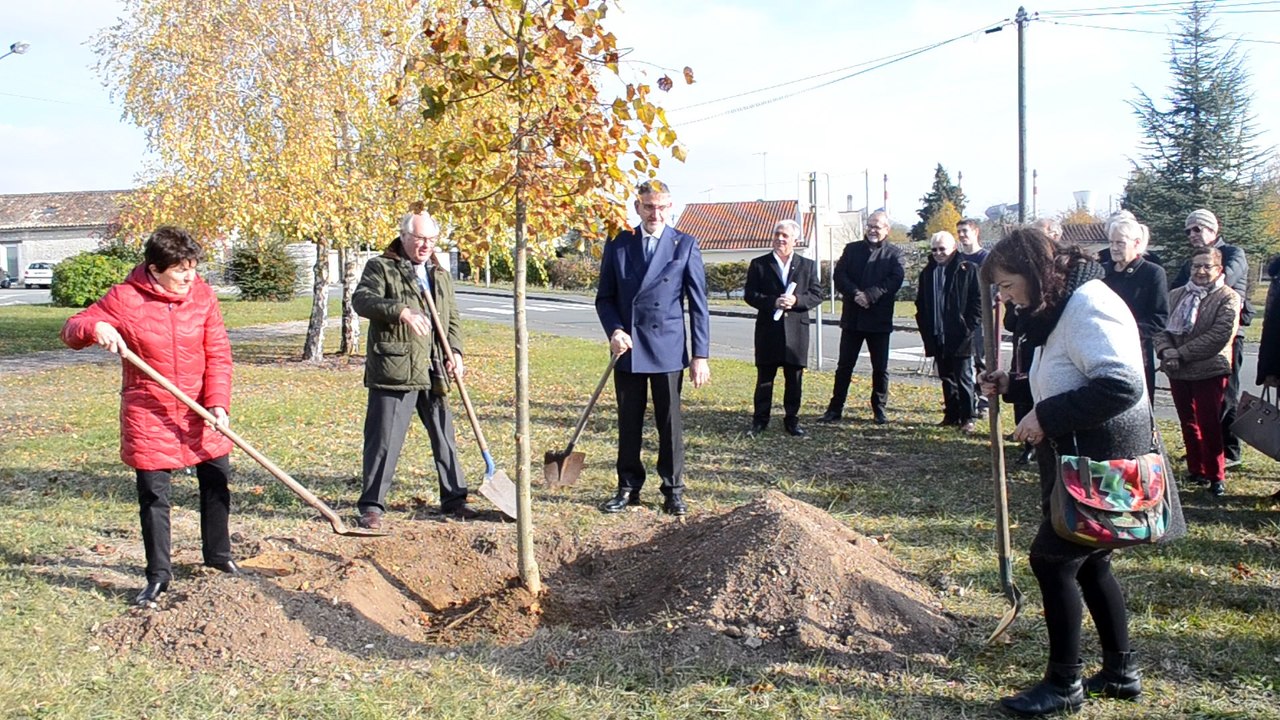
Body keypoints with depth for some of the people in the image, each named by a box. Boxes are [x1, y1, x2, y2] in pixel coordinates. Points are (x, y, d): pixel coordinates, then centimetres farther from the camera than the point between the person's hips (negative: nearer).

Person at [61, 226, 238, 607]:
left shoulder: (203, 295, -5)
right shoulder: (124, 298, -11)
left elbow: (218, 354, -5)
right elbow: (71, 329, -5)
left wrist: (218, 403, -16)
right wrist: (95, 327, -28)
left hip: (200, 413, 3)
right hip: (149, 415, -3)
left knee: (217, 482, 12)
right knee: (153, 496, 3)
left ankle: (218, 554, 34)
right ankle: (159, 575, 17)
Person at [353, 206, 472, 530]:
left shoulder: (441, 275, 19)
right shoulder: (381, 268, 0)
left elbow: (452, 319, 23)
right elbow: (362, 300, -17)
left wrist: (455, 351, 4)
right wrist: (401, 310, -33)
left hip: (434, 373, 6)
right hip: (393, 371, -6)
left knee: (444, 437, 12)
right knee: (384, 440, -3)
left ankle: (454, 499, 24)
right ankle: (372, 506, 8)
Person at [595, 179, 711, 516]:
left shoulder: (685, 245, -1)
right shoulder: (618, 244, 5)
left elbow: (698, 304, -1)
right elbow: (604, 297, 9)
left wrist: (700, 355, -6)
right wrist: (614, 330, -9)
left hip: (668, 348, -2)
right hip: (627, 348, 2)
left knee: (670, 422, 3)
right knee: (628, 422, 9)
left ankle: (673, 491, 14)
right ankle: (628, 488, 21)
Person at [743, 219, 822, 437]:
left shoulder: (807, 266, 9)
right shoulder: (759, 264, 4)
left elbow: (817, 294, 3)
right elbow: (749, 294, -2)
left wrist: (796, 300, -15)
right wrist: (773, 302, -17)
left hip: (797, 330, 1)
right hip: (768, 330, -1)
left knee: (794, 379, 6)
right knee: (764, 378, 4)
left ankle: (791, 420, 15)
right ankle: (760, 420, 13)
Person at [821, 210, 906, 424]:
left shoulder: (894, 254, 2)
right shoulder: (852, 249, 10)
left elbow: (895, 280, -12)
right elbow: (839, 275, -1)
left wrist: (870, 295, -21)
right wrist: (855, 294, -17)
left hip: (880, 319, -2)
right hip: (852, 317, 2)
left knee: (880, 368, 6)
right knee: (844, 365, 6)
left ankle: (879, 409, 18)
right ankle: (835, 408, 12)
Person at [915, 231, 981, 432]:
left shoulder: (968, 269, -5)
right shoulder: (928, 273, 11)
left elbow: (978, 302, -7)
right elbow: (921, 304, 15)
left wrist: (969, 329, -11)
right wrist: (926, 330, 7)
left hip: (960, 337, -5)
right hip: (938, 337, 5)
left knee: (963, 378, -1)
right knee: (946, 378, 12)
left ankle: (967, 417, 4)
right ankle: (951, 415, 20)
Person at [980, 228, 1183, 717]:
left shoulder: (1087, 306, -19)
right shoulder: (1062, 309, 14)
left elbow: (1120, 384, -30)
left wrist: (1047, 416, -26)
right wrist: (1011, 387, 10)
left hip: (1102, 463, -11)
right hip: (1087, 457, 11)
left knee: (1051, 560, -5)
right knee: (1087, 562, 18)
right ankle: (1121, 672, 31)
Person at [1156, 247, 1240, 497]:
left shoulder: (1228, 298, -4)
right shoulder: (1176, 295, 11)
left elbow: (1220, 335, -15)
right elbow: (1161, 326, 5)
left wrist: (1181, 354, -17)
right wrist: (1166, 350, -16)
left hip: (1209, 371, -5)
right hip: (1178, 372, 5)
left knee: (1209, 425, -2)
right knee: (1188, 424, 12)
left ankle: (1216, 476, 11)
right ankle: (1197, 470, 24)